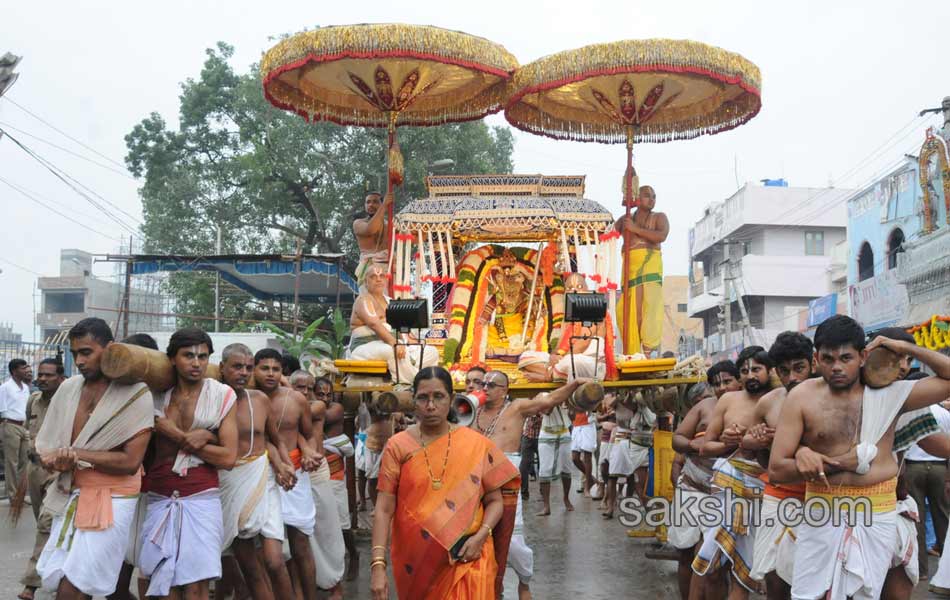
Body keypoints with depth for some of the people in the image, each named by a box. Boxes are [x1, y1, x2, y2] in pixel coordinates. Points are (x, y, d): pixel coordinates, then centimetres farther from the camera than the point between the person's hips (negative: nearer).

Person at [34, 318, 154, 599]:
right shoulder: (68, 388, 5)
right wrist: (56, 460, -16)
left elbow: (130, 461, -16)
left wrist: (76, 455, -16)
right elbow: (45, 447, 7)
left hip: (111, 501, -6)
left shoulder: (136, 394, -12)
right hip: (69, 497, 6)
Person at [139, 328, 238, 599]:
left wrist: (178, 436, -8)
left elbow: (228, 458, -6)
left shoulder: (222, 395, -2)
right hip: (159, 500, 3)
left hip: (201, 500, -3)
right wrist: (199, 437, -11)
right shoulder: (157, 395, 7)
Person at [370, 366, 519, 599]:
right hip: (416, 558, 0)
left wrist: (480, 536, -13)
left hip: (466, 558, 0)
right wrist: (378, 564, -14)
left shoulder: (477, 444, -3)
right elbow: (384, 509, -6)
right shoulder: (398, 446, -4)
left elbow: (494, 501, 4)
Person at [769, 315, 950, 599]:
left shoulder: (889, 393, 1)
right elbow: (776, 471, -7)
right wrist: (839, 463, -13)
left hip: (877, 513, 2)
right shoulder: (802, 397, -4)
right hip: (822, 511, -1)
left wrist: (905, 347, -2)